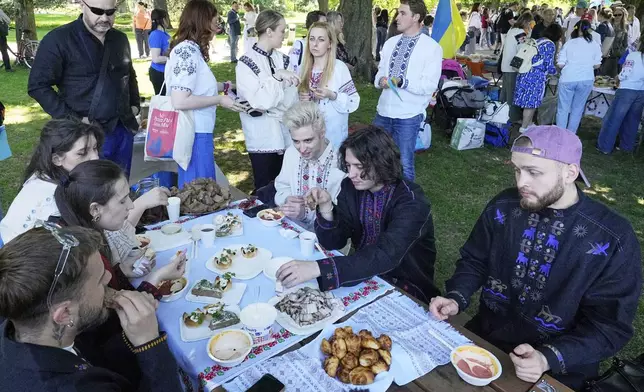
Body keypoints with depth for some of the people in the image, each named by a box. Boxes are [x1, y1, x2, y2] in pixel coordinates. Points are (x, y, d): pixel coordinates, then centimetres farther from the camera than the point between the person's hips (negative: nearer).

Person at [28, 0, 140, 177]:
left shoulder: (120, 39, 8)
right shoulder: (58, 39, -10)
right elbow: (38, 85, -10)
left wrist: (135, 104, 12)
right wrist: (73, 120, -16)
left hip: (123, 128, 5)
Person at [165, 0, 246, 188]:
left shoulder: (190, 49, 11)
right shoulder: (187, 51, -17)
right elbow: (180, 101, -25)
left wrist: (225, 86, 20)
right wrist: (219, 100, -17)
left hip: (196, 130, 10)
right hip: (194, 133, -10)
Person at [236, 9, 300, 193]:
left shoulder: (281, 58, 7)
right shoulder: (247, 63, -9)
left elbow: (289, 97, 11)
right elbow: (259, 101, -19)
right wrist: (276, 76, -24)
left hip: (284, 131, 5)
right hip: (263, 135, -5)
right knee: (265, 187, 5)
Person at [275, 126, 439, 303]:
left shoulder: (410, 201, -23)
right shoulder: (350, 187, -7)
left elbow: (384, 256, -36)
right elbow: (334, 242, -6)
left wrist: (319, 268, -44)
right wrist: (326, 207, -25)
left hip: (405, 289, -5)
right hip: (365, 274, 5)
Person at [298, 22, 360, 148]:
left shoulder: (339, 67, -9)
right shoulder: (305, 68, 5)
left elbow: (354, 102, -9)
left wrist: (332, 96, -22)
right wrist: (301, 98, -2)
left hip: (333, 133, -4)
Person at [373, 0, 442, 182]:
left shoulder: (432, 47, -7)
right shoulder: (390, 43, 11)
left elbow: (430, 85, -12)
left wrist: (402, 82, -25)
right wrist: (380, 80, -10)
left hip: (408, 115, -6)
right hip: (383, 111, 6)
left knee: (404, 163, 3)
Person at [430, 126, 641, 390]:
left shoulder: (613, 239, -15)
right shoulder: (504, 207, -7)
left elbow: (610, 326, -12)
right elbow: (474, 261, 5)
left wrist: (549, 358, -26)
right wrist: (456, 299, -13)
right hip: (485, 336, 2)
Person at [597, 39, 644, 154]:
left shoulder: (633, 55, -8)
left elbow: (624, 75, -12)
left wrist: (618, 77, 9)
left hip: (627, 90, -5)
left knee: (613, 118, 1)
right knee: (632, 120, 16)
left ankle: (605, 146, 2)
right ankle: (627, 146, 24)